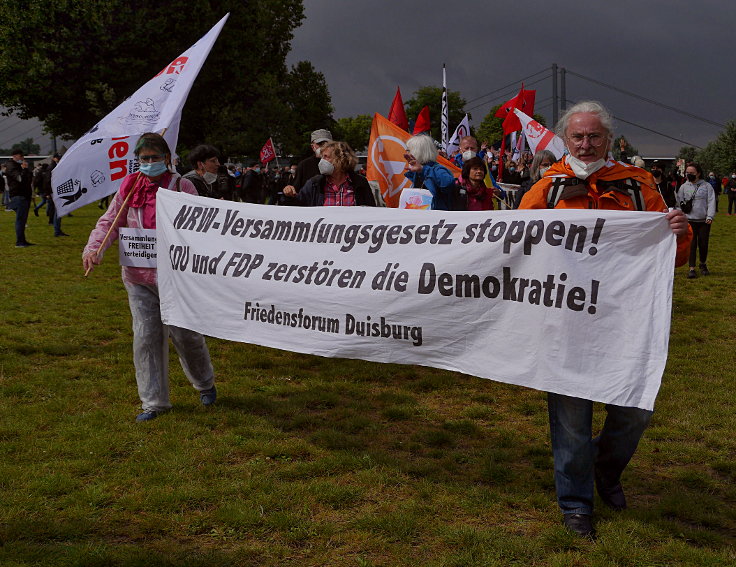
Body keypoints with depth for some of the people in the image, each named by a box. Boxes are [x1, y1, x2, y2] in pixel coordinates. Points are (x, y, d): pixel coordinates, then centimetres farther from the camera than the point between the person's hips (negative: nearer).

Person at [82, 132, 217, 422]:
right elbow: (109, 222, 7)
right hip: (138, 276, 4)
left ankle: (205, 384, 31)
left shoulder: (181, 186, -4)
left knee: (184, 333, 3)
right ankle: (154, 401, 17)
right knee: (145, 337, 4)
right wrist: (93, 249, -10)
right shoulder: (129, 186, 7)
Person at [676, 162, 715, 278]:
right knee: (691, 244, -5)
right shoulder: (683, 187, 7)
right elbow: (679, 202, 8)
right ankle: (691, 268, -2)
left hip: (704, 221, 0)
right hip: (689, 220, 0)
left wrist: (710, 216, -10)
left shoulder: (707, 186, 4)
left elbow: (711, 202, 1)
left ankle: (703, 264, 29)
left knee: (703, 244, 6)